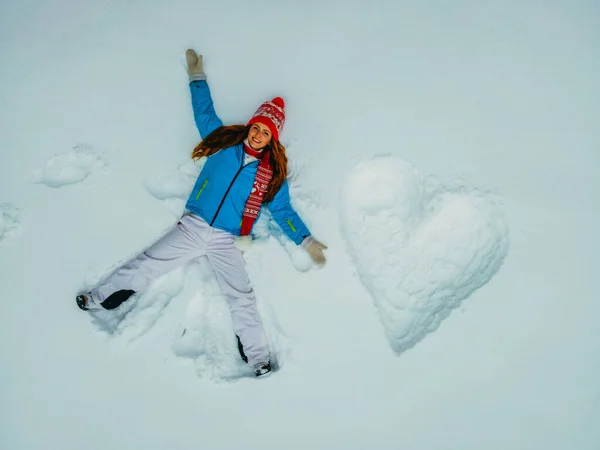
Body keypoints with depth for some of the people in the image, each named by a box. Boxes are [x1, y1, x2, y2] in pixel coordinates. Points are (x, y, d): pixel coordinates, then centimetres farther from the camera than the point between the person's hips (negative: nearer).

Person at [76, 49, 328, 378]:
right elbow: (204, 113, 18)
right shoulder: (224, 143, 7)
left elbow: (283, 211, 9)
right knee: (147, 264, -4)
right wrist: (197, 76, 21)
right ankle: (97, 299, 12)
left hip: (227, 243, -1)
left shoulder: (272, 174, 5)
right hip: (192, 227, 1)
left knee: (242, 300, -7)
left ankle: (259, 361, 0)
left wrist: (307, 241, 1)